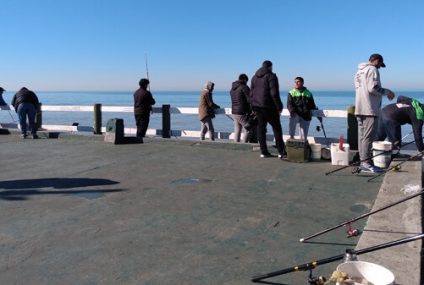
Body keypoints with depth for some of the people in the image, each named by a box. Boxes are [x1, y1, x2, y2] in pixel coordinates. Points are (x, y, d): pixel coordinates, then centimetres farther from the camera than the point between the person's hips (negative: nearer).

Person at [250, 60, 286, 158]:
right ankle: (281, 152, 0)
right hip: (268, 106, -6)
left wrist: (254, 108, 18)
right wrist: (279, 107, -9)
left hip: (257, 106, 6)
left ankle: (264, 152, 9)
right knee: (277, 128, 1)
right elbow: (274, 93, -15)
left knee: (261, 128, 8)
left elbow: (251, 93, 14)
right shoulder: (271, 76, -8)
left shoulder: (255, 77, 14)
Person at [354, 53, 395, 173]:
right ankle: (366, 162, -11)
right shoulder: (372, 70, -7)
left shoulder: (359, 71, 20)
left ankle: (363, 161, 12)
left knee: (362, 136, 9)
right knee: (369, 136, -9)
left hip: (359, 108, 9)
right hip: (370, 109, -9)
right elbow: (373, 88, -17)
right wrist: (387, 92, -3)